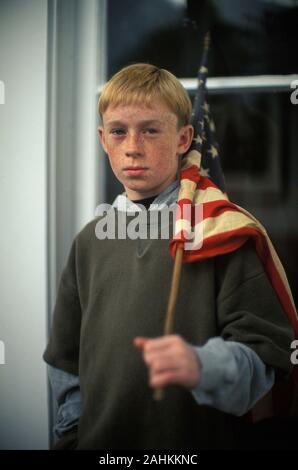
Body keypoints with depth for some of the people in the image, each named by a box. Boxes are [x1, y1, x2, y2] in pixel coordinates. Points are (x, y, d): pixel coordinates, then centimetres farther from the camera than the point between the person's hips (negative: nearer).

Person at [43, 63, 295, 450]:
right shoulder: (90, 241, 6)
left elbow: (264, 358, -16)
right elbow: (67, 361, 13)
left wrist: (201, 367, -33)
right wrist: (73, 434, 6)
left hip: (199, 437, -4)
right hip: (100, 438, 4)